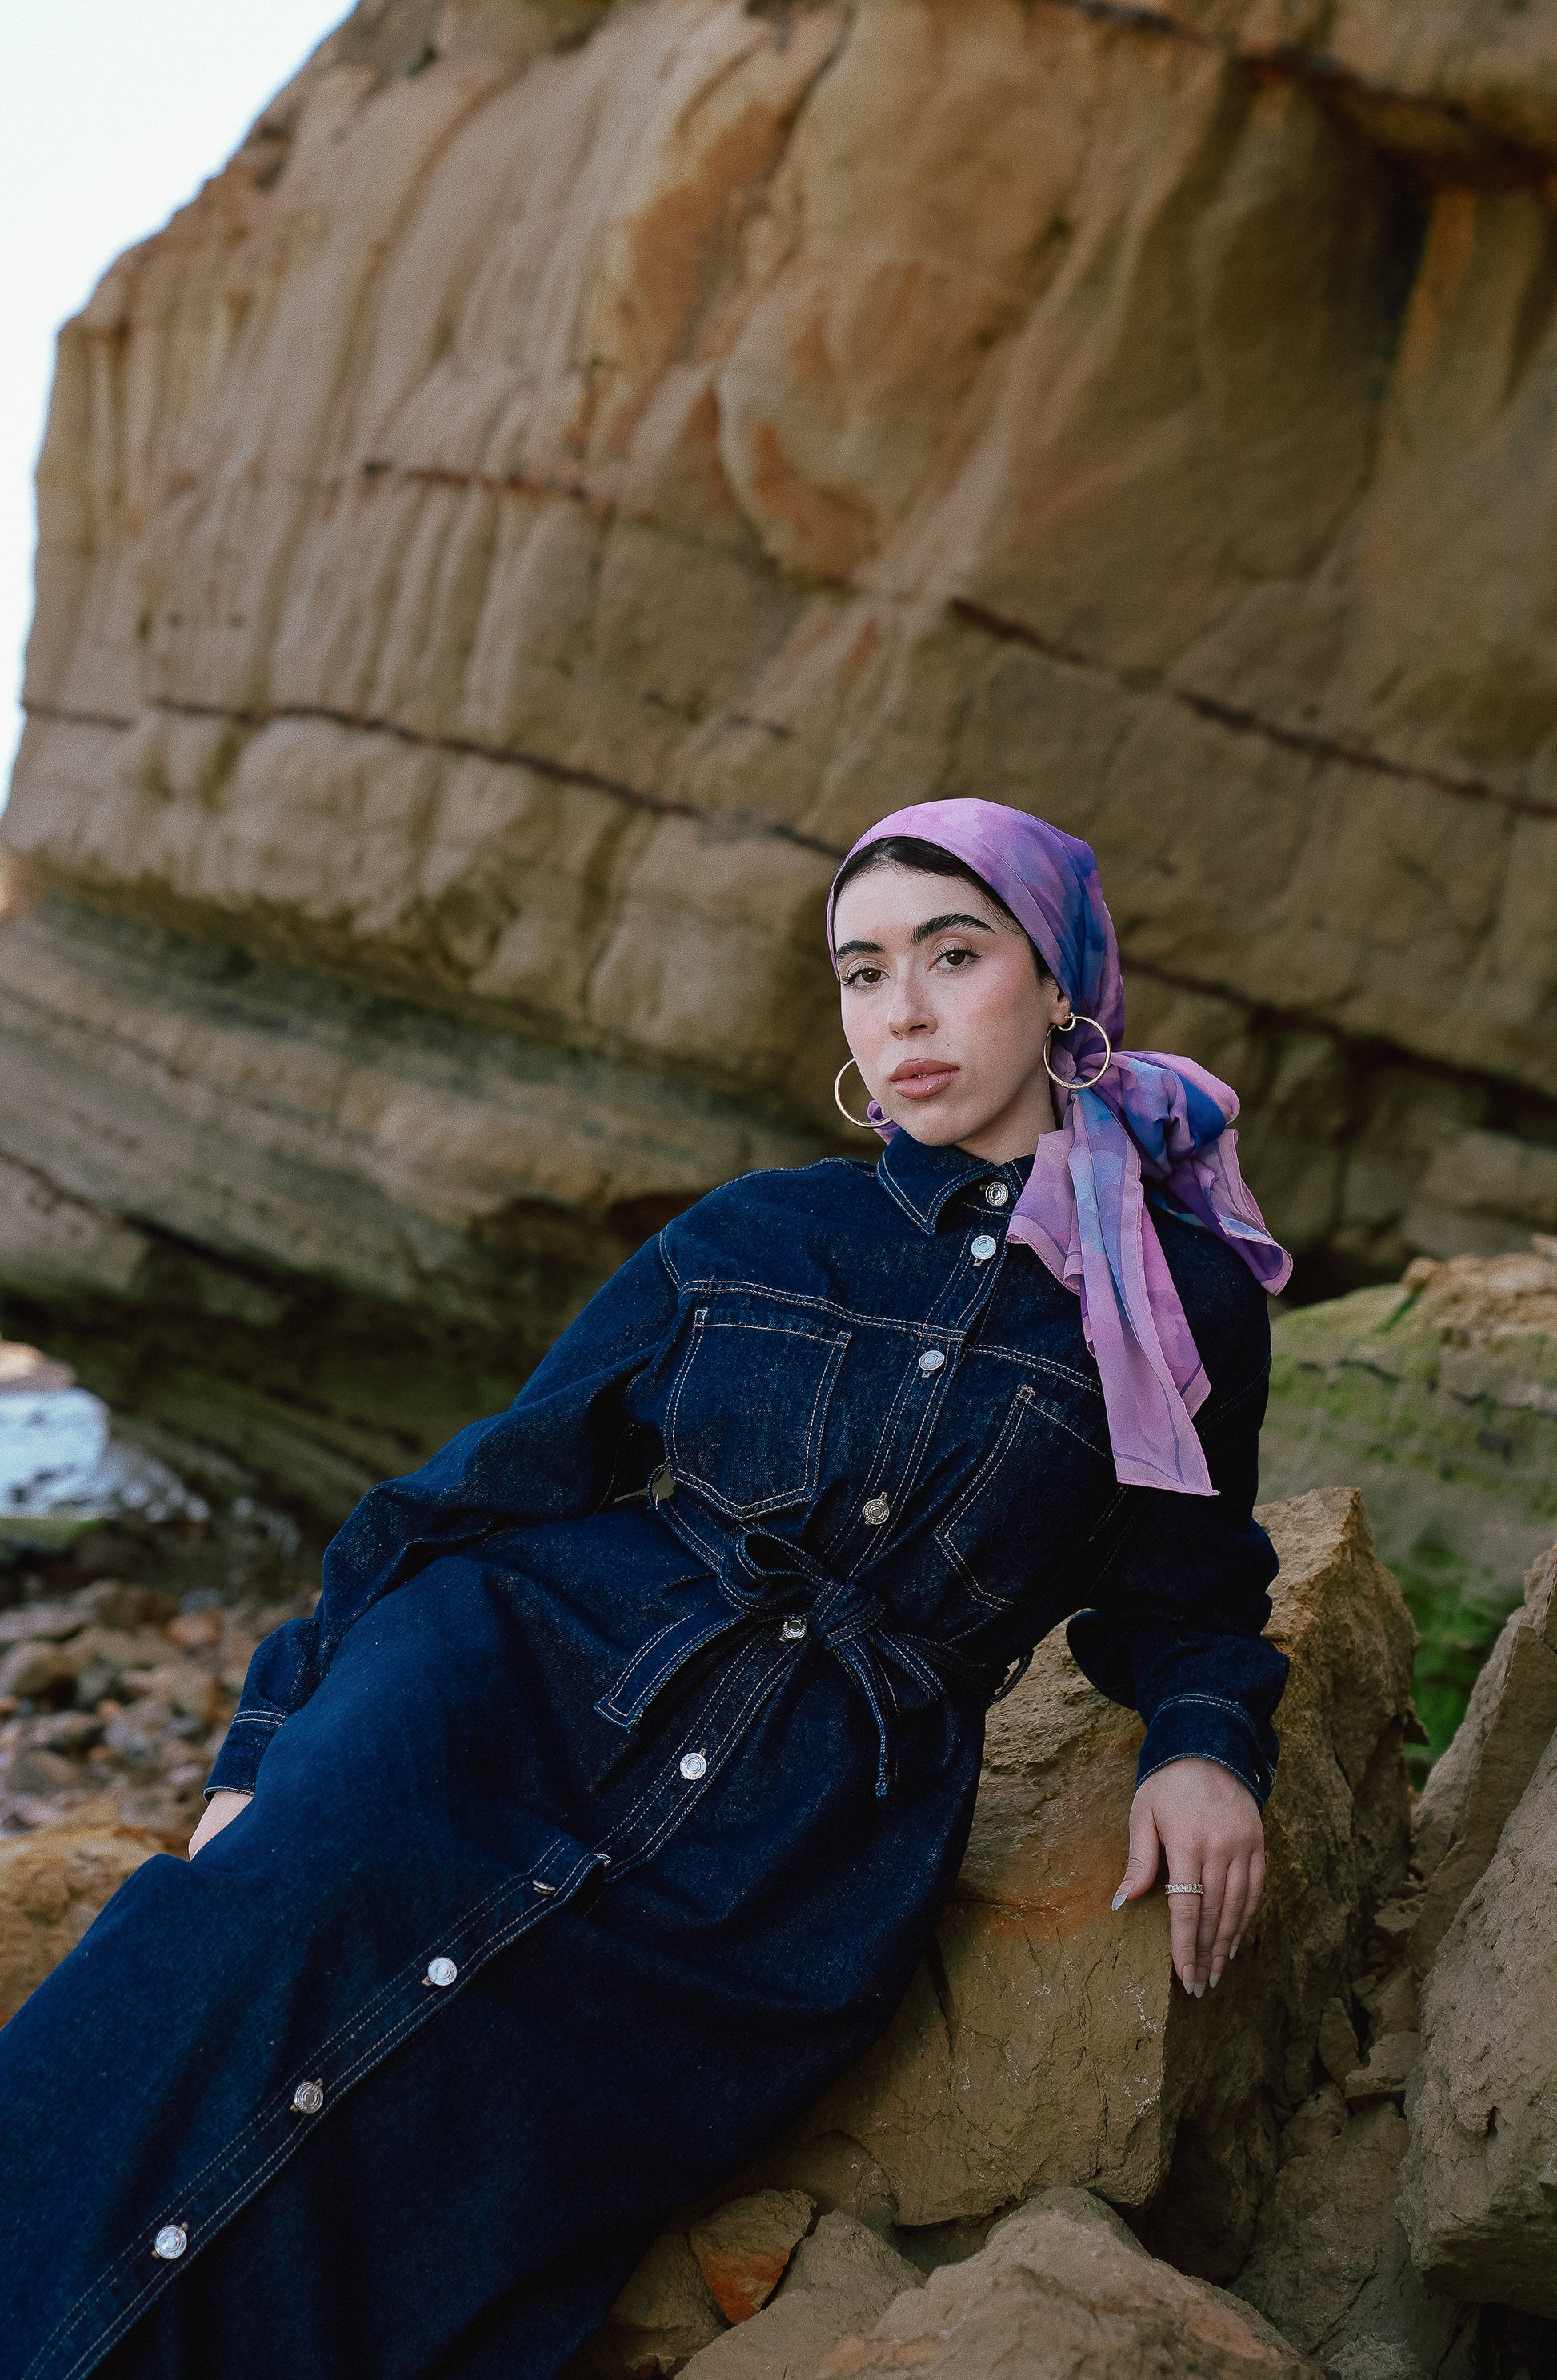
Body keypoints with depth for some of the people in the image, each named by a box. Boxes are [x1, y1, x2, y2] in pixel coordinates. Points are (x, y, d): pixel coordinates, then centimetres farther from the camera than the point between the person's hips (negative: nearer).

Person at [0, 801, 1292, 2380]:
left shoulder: (1188, 1300, 9)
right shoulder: (744, 1241, 12)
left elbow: (1181, 1593, 23)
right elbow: (490, 1483, 13)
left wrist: (1207, 1742, 1)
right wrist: (270, 1751, 7)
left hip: (781, 1878, -1)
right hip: (513, 1700, 2)